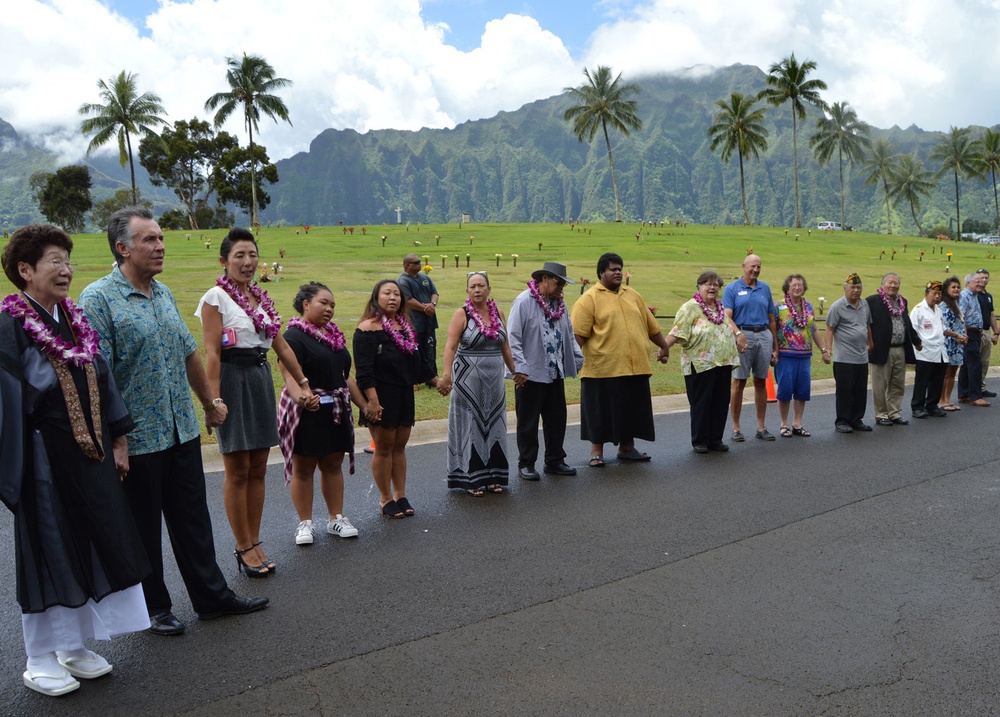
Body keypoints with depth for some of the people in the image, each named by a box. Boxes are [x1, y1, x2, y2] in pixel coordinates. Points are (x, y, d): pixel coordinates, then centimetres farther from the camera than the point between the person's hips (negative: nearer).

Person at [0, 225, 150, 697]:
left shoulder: (73, 318, 7)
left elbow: (101, 380, 12)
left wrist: (117, 440, 11)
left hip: (89, 454, 7)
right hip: (46, 458, -7)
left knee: (92, 545, 13)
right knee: (48, 551, 5)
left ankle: (73, 648, 30)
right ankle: (39, 662, 23)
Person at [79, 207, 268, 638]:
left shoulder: (163, 293, 10)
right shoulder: (99, 298, -13)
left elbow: (189, 353, 19)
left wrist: (210, 403, 26)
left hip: (183, 432, 7)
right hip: (137, 438, -6)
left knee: (193, 520, 15)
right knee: (143, 529, 10)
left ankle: (212, 597, 27)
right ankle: (152, 609, 26)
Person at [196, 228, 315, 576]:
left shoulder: (261, 297, 13)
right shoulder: (216, 297, -6)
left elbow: (282, 346, 17)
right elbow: (211, 352, -13)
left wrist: (304, 385, 18)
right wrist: (214, 401, -19)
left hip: (261, 379, 7)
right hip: (232, 379, -6)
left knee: (258, 469, 10)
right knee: (238, 471, 1)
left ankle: (254, 543, 19)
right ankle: (244, 548, 12)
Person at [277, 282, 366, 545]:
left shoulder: (334, 336, 15)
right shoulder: (294, 336, -10)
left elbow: (345, 377, 20)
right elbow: (291, 378, -21)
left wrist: (364, 405, 19)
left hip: (336, 412, 7)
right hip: (306, 412, -7)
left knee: (333, 465, 13)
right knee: (303, 469, 4)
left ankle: (336, 518, 23)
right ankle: (305, 523, 15)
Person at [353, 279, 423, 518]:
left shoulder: (405, 326, 11)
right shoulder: (368, 328, -12)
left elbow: (416, 360, 20)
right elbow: (363, 370, -18)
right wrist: (372, 401, -23)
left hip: (404, 395, 7)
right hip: (382, 396, -7)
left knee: (399, 447, 13)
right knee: (384, 447, 3)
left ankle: (400, 496, 22)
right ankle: (386, 499, 15)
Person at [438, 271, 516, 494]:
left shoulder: (498, 312, 6)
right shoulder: (461, 314, -8)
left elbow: (505, 346, 14)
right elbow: (451, 346, -18)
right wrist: (447, 374, -31)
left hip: (494, 381, 5)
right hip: (468, 381, -5)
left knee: (493, 426, 10)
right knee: (471, 426, 2)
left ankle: (492, 476, 21)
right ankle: (471, 478, 10)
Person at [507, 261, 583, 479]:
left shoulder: (559, 303, 11)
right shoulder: (524, 301, -11)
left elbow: (569, 334, 20)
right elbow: (513, 338, -15)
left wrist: (577, 358, 11)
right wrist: (519, 367, -21)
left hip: (555, 373, 7)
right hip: (530, 374, -7)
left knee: (557, 419, 13)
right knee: (528, 422, 4)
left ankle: (555, 461, 26)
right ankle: (526, 464, 15)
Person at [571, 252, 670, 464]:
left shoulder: (633, 296, 15)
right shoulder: (590, 299, -4)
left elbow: (651, 325, 22)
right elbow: (578, 333, -10)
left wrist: (664, 346, 25)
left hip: (635, 367, 6)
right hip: (603, 368, -5)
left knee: (631, 410, 12)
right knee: (601, 411, 3)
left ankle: (627, 447, 27)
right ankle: (596, 451, 15)